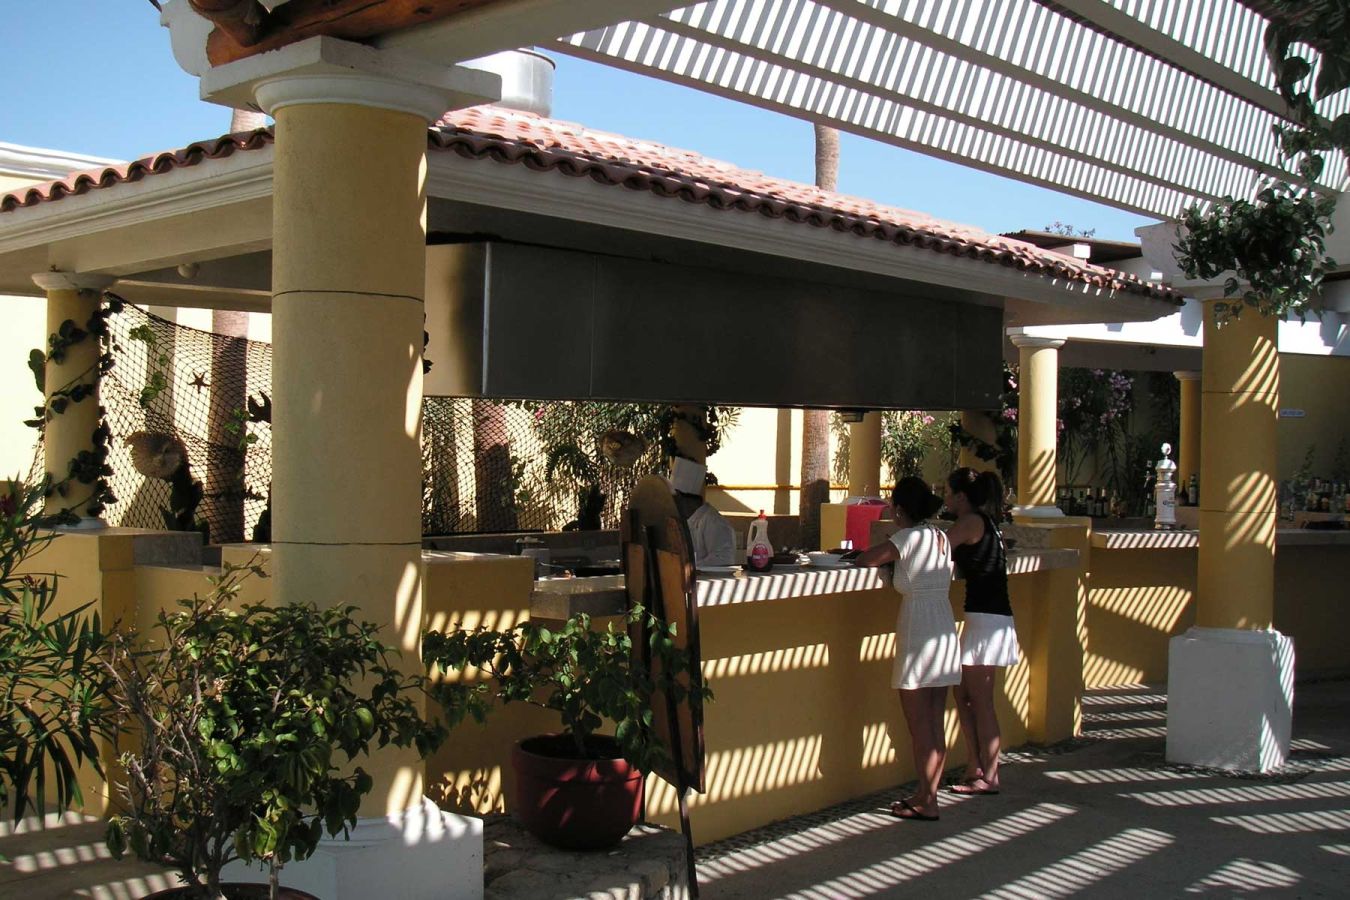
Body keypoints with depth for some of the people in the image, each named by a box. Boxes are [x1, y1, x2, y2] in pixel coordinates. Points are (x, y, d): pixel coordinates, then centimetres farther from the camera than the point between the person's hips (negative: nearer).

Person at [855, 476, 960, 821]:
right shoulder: (941, 537, 11)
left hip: (919, 634, -8)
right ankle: (927, 794, 19)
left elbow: (864, 560, -11)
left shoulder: (909, 538, -12)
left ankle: (926, 803, 4)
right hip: (945, 633, 8)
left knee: (919, 726, -1)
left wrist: (856, 558, 12)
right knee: (935, 725, 12)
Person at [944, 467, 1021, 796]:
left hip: (986, 620, -9)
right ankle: (976, 769, 18)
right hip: (989, 618, 9)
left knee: (980, 701, -2)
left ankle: (989, 777, 4)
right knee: (963, 695, 13)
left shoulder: (972, 522, -12)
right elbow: (951, 555, 15)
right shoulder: (984, 522, 16)